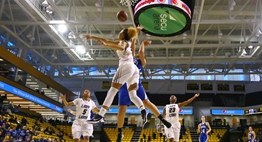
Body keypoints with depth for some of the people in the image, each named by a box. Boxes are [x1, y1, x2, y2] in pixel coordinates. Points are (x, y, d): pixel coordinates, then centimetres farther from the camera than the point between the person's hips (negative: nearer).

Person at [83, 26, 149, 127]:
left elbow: (121, 48, -20)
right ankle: (143, 111, -22)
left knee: (112, 91, -13)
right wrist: (92, 37, 40)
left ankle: (99, 116, -18)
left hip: (126, 66, -9)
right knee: (133, 95, 3)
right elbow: (106, 41, 36)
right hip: (134, 69, 9)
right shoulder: (123, 43, 31)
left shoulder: (123, 42, 7)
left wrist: (106, 45, -30)